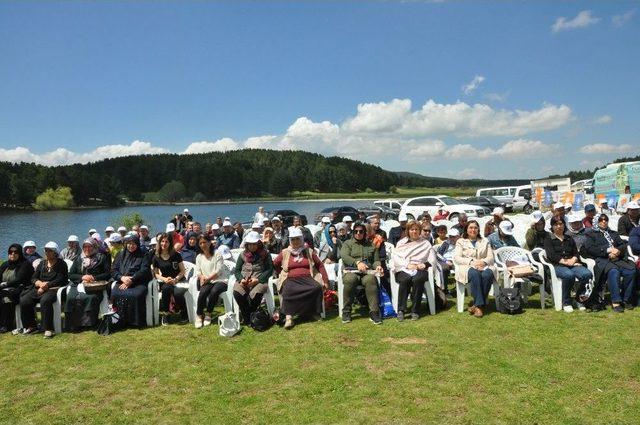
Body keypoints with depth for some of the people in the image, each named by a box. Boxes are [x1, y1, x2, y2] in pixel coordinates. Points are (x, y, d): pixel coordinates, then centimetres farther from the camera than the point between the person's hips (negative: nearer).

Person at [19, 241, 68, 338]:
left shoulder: (61, 264, 4)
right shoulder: (42, 263, 21)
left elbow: (61, 280, -7)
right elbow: (33, 278, 16)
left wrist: (47, 285, -14)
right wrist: (40, 283, -7)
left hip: (53, 289, -6)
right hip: (40, 289, 6)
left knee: (45, 301, -37)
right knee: (24, 300, -19)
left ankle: (48, 329, -32)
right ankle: (31, 326, -4)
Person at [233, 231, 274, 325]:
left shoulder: (265, 254, 8)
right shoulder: (243, 255, 17)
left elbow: (270, 270, 0)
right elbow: (236, 270, 16)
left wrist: (258, 279, -12)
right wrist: (241, 279, -6)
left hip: (259, 281, -3)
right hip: (243, 281, 3)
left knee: (256, 294, -36)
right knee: (237, 292, -30)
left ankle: (251, 316, -8)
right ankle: (246, 317, -11)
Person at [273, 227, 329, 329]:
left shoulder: (309, 251, 15)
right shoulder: (285, 252, 15)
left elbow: (320, 265, 13)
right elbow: (274, 265, 21)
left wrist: (325, 281, 5)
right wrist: (281, 274, 9)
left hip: (307, 278, 1)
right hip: (291, 280, 0)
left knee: (317, 288, -32)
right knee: (287, 290, -35)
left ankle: (314, 312, -17)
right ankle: (289, 316, -36)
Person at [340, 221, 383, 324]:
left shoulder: (371, 245, 25)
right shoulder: (347, 243, 16)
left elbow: (376, 260, 23)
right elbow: (344, 256, -3)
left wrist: (377, 266, -3)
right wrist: (357, 262, -20)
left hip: (367, 272, 1)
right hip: (350, 271, -1)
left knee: (371, 279, -36)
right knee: (350, 280, -38)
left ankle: (374, 312, -37)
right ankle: (346, 312, -24)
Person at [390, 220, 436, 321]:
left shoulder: (425, 243, 21)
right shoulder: (402, 242, 20)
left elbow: (432, 259, 10)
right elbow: (395, 257, 5)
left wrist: (424, 264, -11)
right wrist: (407, 265, -11)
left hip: (419, 270, 0)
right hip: (403, 269, 0)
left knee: (417, 279, -34)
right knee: (404, 280, -34)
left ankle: (415, 311, -28)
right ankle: (401, 310, -31)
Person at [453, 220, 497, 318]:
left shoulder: (485, 241, 24)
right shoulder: (460, 241, 16)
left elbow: (490, 257, 12)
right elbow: (457, 258, 1)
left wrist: (483, 261, -11)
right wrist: (471, 262, -14)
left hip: (483, 266, 2)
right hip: (467, 267, -2)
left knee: (487, 274, -34)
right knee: (475, 274, -37)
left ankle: (477, 305, -30)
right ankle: (481, 305, -38)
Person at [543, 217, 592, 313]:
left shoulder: (569, 239, 29)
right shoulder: (548, 240, 15)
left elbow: (576, 253, 17)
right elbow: (551, 255, -1)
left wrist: (573, 260, -7)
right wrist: (564, 261, -14)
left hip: (573, 264, 4)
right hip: (557, 266, -4)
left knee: (587, 274, -29)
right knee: (569, 275, -38)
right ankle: (566, 303, -22)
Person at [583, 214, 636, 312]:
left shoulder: (614, 233, 32)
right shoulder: (592, 233, 16)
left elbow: (623, 245, 18)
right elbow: (589, 248, 0)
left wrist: (617, 251, -6)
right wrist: (608, 250, -9)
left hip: (617, 258, 5)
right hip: (602, 259, -4)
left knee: (631, 271, -26)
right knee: (614, 271, -36)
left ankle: (626, 299, -15)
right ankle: (615, 302, -33)